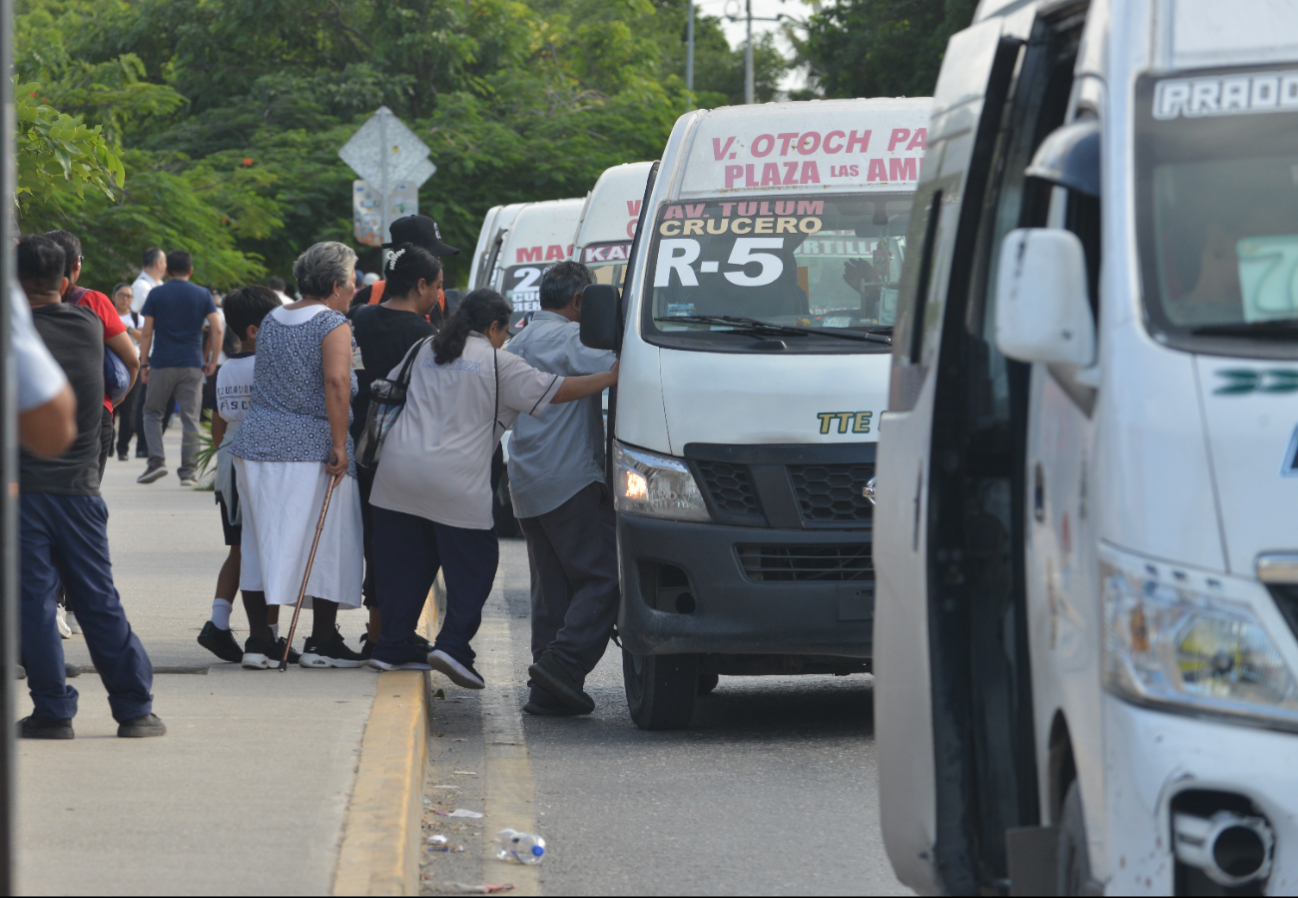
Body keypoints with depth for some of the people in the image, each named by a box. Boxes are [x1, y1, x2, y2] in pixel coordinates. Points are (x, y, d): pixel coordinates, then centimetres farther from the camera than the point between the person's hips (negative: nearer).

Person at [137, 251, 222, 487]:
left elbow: (147, 333, -1)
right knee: (190, 418, 4)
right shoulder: (202, 295, 5)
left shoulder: (156, 295, 1)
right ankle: (187, 471, 0)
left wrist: (144, 364, 5)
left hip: (162, 364, -1)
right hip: (192, 365, 1)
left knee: (152, 413, 14)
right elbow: (216, 329, -3)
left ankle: (157, 460, -3)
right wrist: (212, 361, 5)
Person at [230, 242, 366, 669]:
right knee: (327, 542, 4)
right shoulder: (333, 325, -8)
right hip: (312, 448, -6)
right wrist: (339, 446, -20)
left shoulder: (271, 322, 14)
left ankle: (258, 641, 6)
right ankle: (321, 642, 5)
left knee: (260, 542, 9)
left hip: (257, 443, 6)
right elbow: (337, 381, -21)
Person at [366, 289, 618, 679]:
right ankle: (453, 644, -9)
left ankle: (394, 646, 14)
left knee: (405, 560, 12)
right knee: (472, 563, 4)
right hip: (454, 481, -5)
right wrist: (611, 378, 5)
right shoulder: (497, 363, -1)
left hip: (399, 468, 5)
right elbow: (555, 390, -1)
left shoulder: (427, 352, 16)